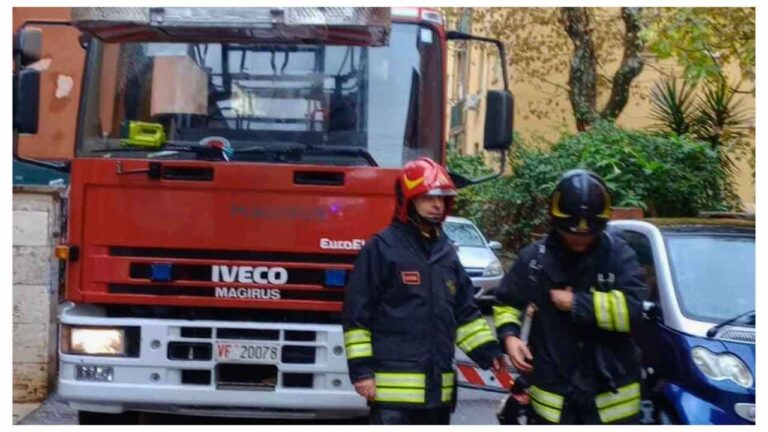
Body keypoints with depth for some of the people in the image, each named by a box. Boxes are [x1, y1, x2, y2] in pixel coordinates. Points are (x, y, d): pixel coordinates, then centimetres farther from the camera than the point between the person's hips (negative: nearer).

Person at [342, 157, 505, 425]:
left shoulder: (446, 253, 15)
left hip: (437, 385, 7)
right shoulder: (382, 249, -6)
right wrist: (361, 369, -11)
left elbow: (465, 313, 21)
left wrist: (487, 352, 8)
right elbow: (356, 315, -7)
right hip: (393, 385, -7)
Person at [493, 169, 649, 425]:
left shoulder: (618, 254, -6)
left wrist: (576, 303, -17)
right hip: (553, 392, 2)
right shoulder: (535, 258, 0)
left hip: (612, 392, -2)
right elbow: (506, 303, 15)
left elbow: (632, 308, -20)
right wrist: (509, 335, -5)